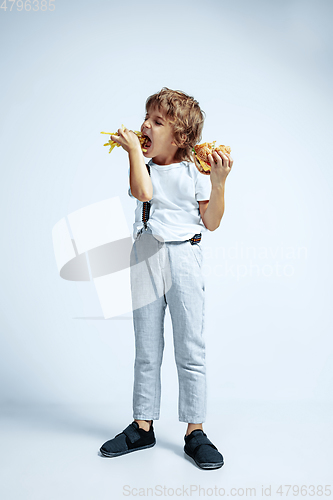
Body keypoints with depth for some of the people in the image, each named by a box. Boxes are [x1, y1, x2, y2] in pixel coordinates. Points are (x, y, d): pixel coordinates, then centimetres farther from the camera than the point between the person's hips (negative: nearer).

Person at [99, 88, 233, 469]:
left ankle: (195, 431, 12)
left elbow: (211, 223, -1)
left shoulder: (194, 172, 2)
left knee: (190, 349, 0)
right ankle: (143, 426, 23)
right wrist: (133, 149, -8)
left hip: (183, 257, -3)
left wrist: (219, 183, -12)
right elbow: (142, 191, -15)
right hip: (146, 257, 3)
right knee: (146, 350, 10)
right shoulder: (144, 166, 10)